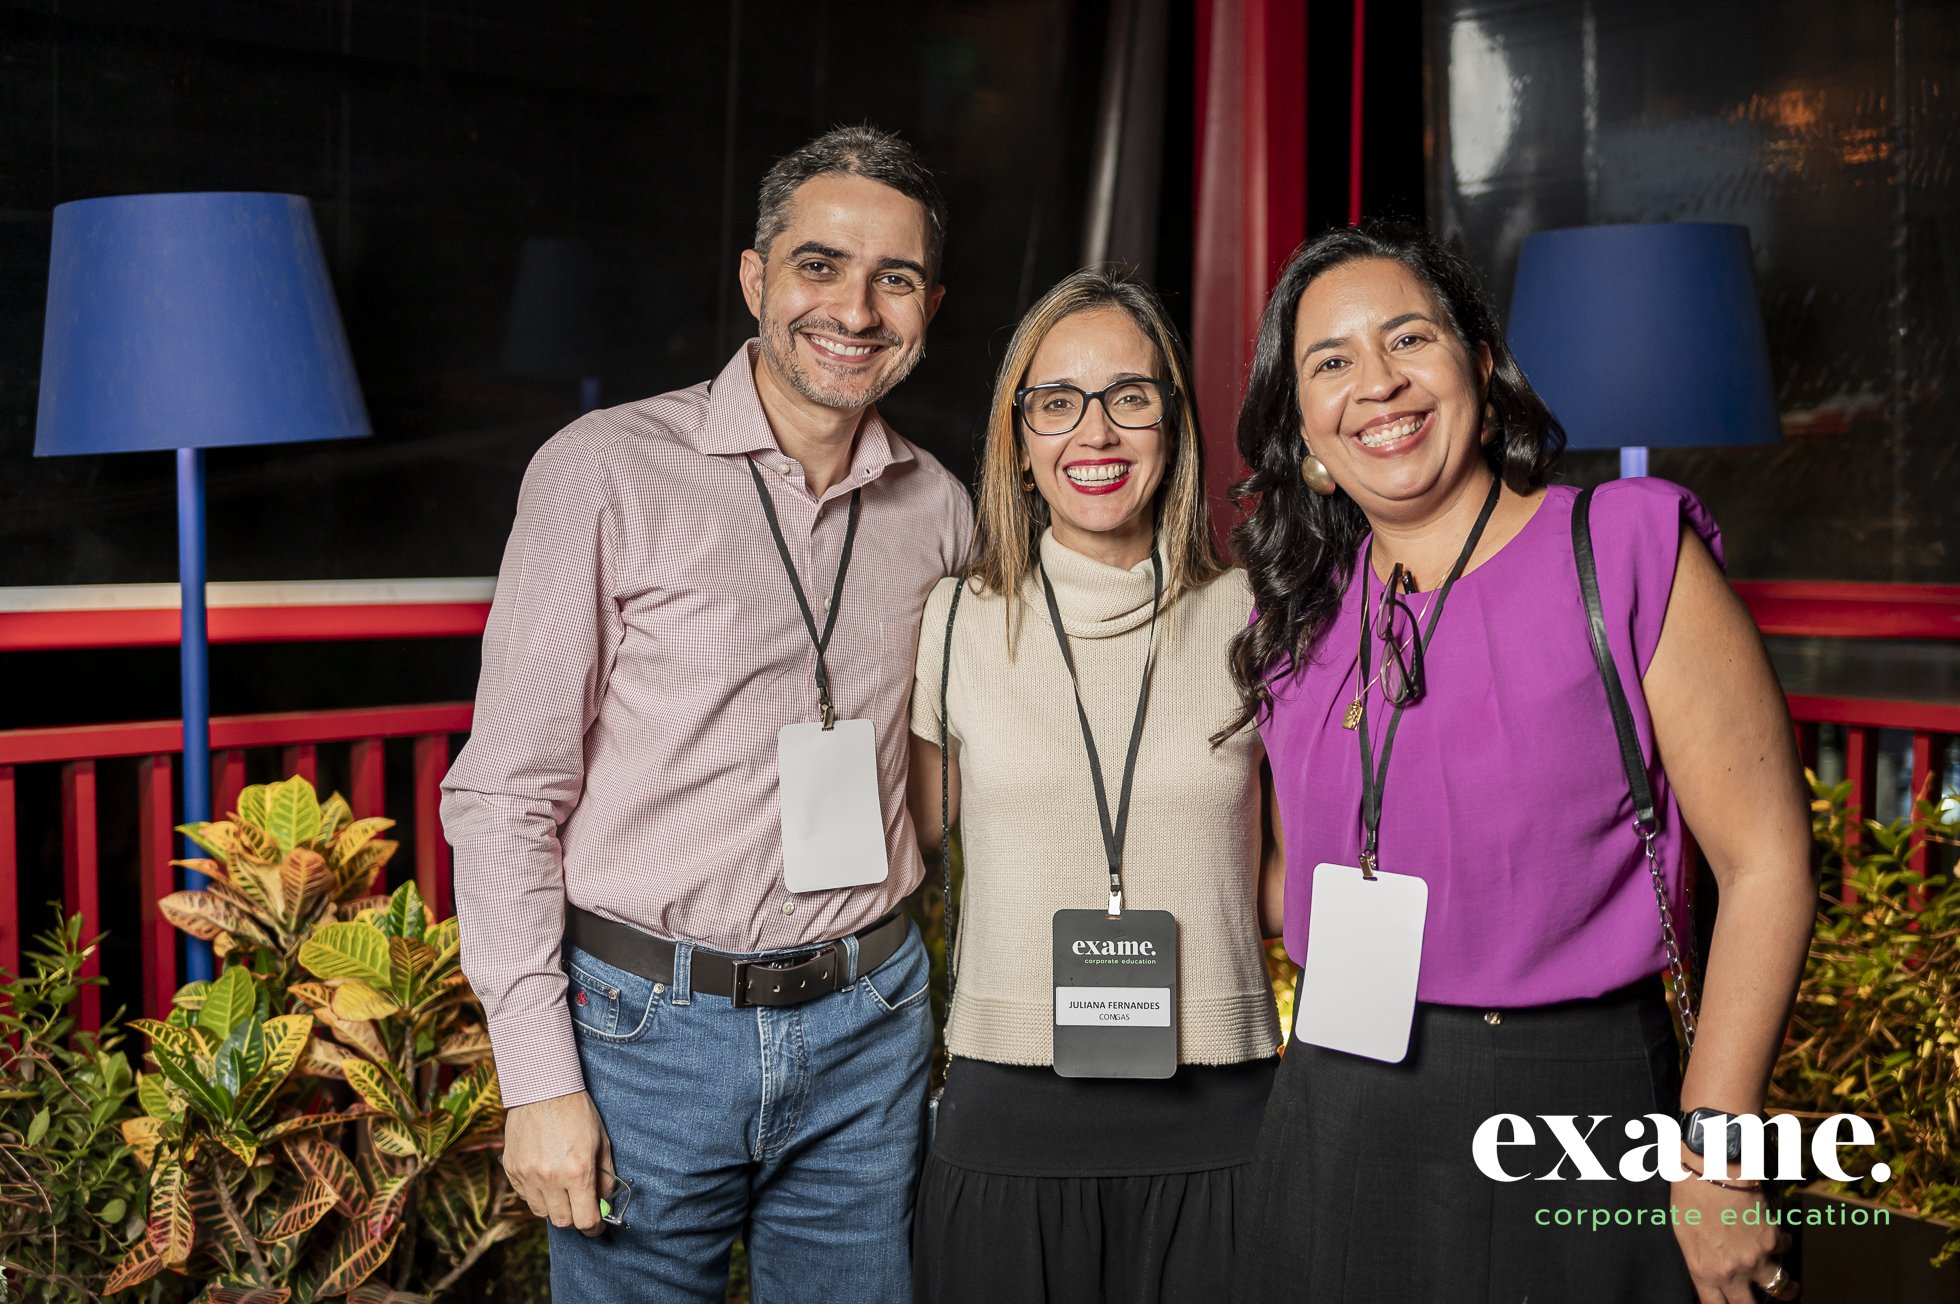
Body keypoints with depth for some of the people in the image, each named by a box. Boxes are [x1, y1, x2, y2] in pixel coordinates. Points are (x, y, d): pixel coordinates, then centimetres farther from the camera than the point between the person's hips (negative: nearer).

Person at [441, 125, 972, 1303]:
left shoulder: (940, 510, 4)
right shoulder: (607, 471, -8)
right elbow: (505, 795, -8)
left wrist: (894, 994, 9)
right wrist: (540, 1081, -11)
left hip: (867, 1028, 4)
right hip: (647, 1025, -3)